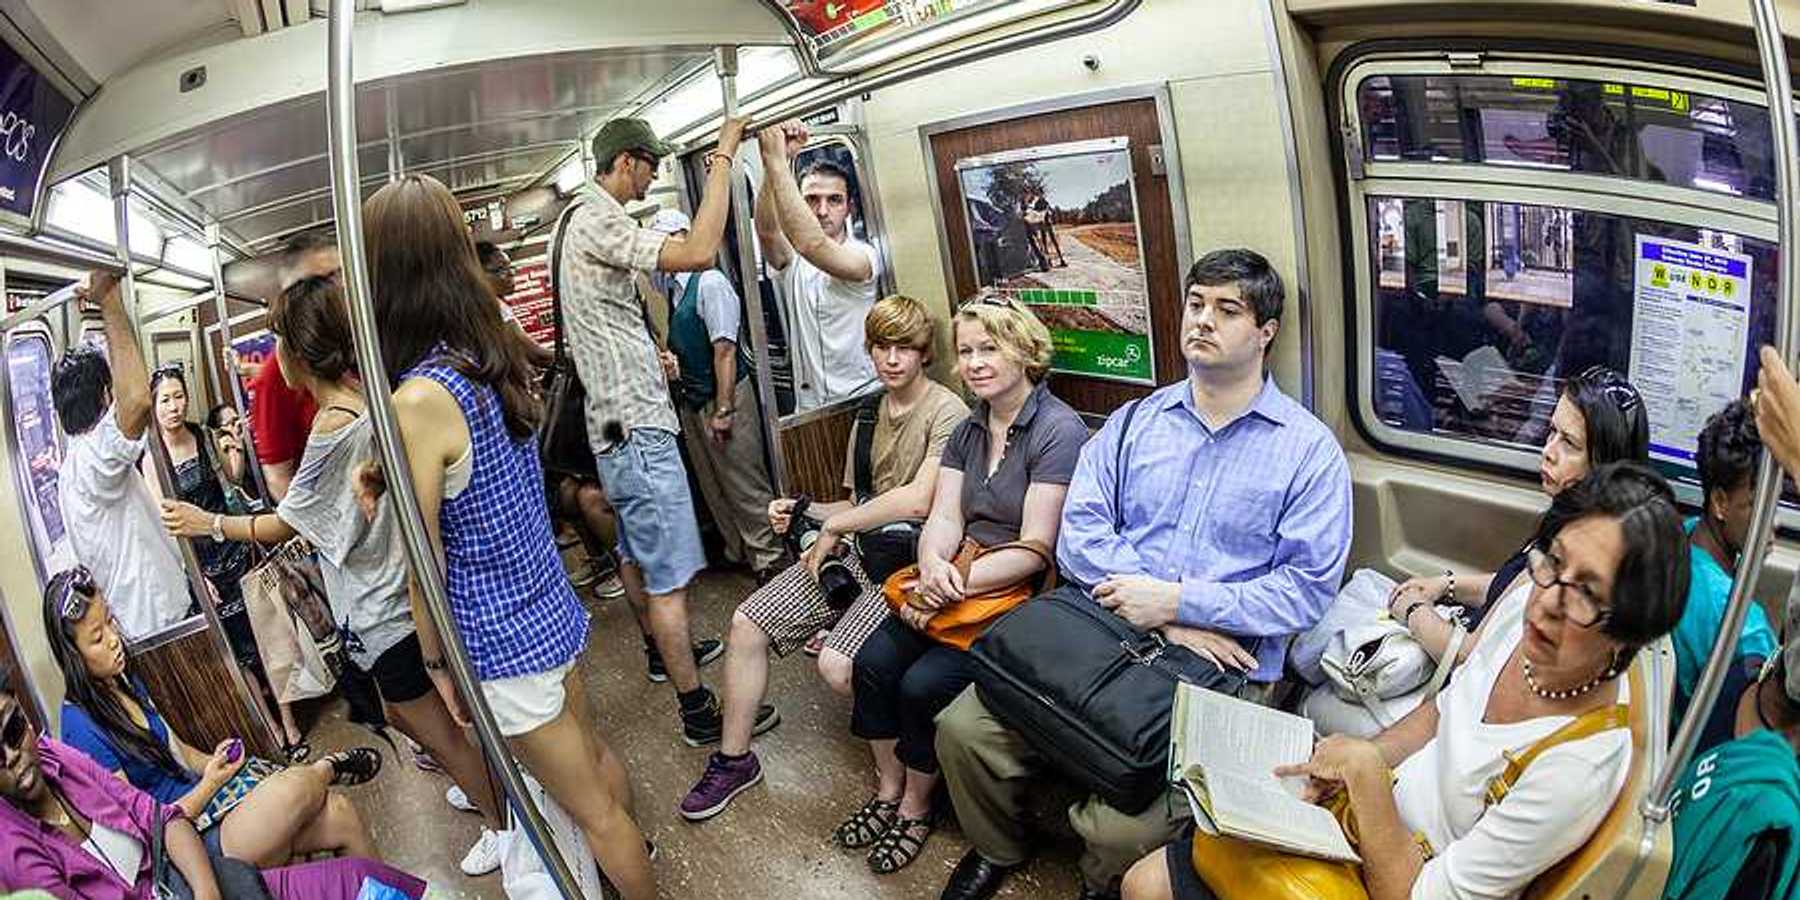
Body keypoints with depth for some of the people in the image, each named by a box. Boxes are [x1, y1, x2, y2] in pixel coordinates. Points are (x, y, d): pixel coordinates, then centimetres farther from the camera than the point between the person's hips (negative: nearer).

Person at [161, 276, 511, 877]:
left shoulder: (333, 428, -25)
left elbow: (281, 527, -13)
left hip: (383, 612, -9)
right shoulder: (373, 396, 0)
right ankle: (483, 784, 41)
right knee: (402, 711, 26)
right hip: (400, 589, 9)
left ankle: (502, 825, 26)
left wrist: (206, 523, 0)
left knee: (436, 729, 9)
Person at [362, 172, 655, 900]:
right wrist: (393, 483, -1)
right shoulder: (496, 359, -3)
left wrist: (433, 660, -4)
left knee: (593, 812, 11)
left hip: (503, 643, -8)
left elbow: (427, 564, -18)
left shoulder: (417, 401, -26)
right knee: (594, 755, 29)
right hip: (553, 609, 8)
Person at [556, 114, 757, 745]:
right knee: (670, 575, -5)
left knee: (635, 553, 24)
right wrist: (724, 157, -22)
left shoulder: (589, 220, 15)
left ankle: (665, 650, 43)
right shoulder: (597, 223, -18)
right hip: (637, 427, -11)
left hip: (618, 425, 11)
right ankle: (697, 710, 2)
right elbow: (698, 253, -31)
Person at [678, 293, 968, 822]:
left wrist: (834, 526, -13)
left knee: (838, 664, -27)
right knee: (747, 622, -1)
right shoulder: (869, 415, 16)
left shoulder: (948, 412, -11)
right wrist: (802, 513, 1)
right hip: (856, 549, 8)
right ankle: (734, 760, 15)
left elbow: (916, 501, -23)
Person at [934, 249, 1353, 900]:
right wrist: (1166, 622, -11)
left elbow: (1307, 589, -5)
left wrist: (1178, 601, -13)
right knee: (962, 729, -12)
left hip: (1216, 667, -3)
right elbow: (1079, 536, 2)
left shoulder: (1310, 449, 2)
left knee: (1127, 831, -24)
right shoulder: (1134, 422, 12)